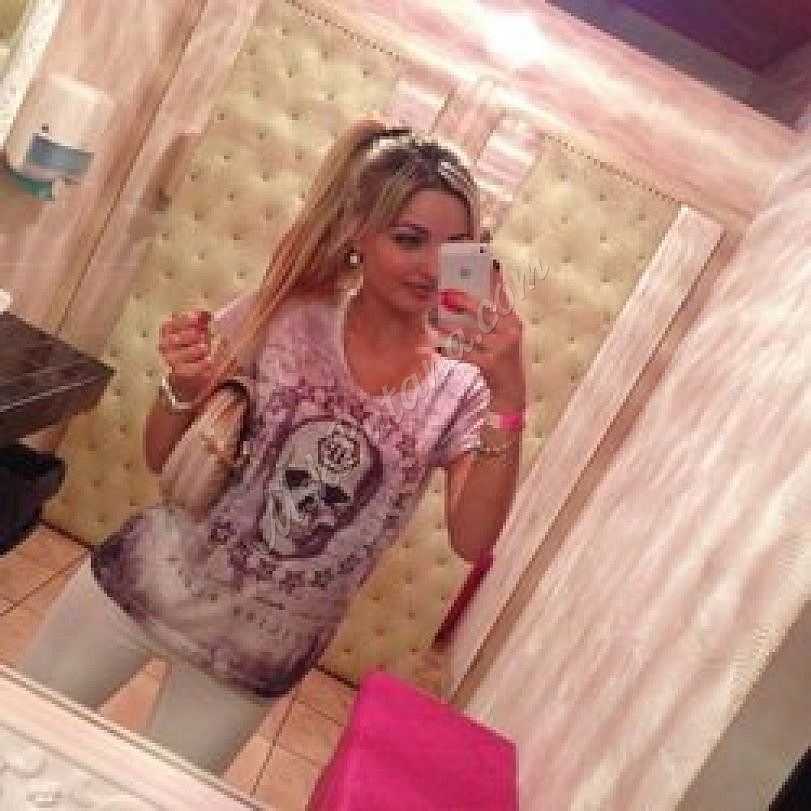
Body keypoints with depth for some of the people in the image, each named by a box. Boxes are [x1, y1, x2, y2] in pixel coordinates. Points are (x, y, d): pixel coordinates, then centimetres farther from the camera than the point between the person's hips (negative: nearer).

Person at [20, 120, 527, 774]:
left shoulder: (462, 385, -12)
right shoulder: (284, 316, -13)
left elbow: (473, 540, -23)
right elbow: (163, 459, -5)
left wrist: (510, 400, -34)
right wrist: (184, 389, -26)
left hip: (263, 656, 0)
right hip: (150, 585, 1)